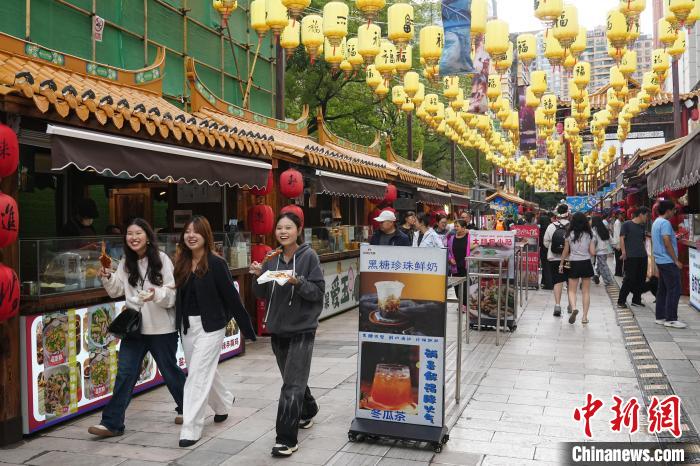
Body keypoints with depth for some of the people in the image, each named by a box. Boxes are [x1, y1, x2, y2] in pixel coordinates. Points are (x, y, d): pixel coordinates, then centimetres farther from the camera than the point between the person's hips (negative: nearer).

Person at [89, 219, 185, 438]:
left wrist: (157, 294, -31)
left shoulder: (161, 259, -10)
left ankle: (186, 409, 34)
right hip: (134, 326, 4)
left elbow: (173, 293, -11)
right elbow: (116, 291, 13)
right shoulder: (126, 263, 6)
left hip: (161, 327, -4)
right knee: (125, 373, 0)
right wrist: (108, 278, -6)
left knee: (169, 370, 11)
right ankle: (112, 423, 6)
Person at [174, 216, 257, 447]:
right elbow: (178, 295, 7)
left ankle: (191, 428, 3)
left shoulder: (216, 264, -13)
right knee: (206, 370, 21)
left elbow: (231, 298, -12)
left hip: (209, 326, -6)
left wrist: (247, 328, -9)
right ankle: (223, 402, 46)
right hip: (187, 326, 6)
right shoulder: (181, 263, 4)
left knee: (198, 374, -6)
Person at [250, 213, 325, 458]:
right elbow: (262, 294, 8)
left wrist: (297, 282, -27)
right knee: (295, 379, 21)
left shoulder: (309, 256, -9)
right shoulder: (273, 259, 5)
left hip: (302, 329, -6)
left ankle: (286, 439, -3)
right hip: (278, 329, 6)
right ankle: (308, 410, 46)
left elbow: (318, 291, -11)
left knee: (292, 386, -8)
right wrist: (259, 276, -11)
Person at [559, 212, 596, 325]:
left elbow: (565, 252, 1)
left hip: (574, 264, -1)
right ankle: (584, 316, 8)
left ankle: (573, 308, -21)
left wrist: (561, 264, 12)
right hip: (586, 264, 1)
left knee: (572, 290, 7)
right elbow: (592, 253, -4)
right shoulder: (589, 235, -2)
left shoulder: (570, 234, -4)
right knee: (586, 291, 9)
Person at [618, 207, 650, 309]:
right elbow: (622, 238, -9)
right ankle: (621, 301, 0)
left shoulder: (642, 226, 16)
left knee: (641, 279, 9)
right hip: (630, 257, -7)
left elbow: (643, 240, 22)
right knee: (629, 279, -9)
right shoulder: (627, 224, -3)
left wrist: (645, 252, 13)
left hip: (642, 256, 7)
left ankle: (636, 300, 21)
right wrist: (623, 252, -17)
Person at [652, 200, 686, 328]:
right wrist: (676, 261, -16)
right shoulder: (665, 223, -16)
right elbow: (667, 243, -20)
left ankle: (660, 317, 15)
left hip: (660, 260, 10)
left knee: (662, 289, 12)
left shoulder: (656, 222, 15)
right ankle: (671, 319, -5)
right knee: (674, 290, -7)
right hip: (668, 261, -10)